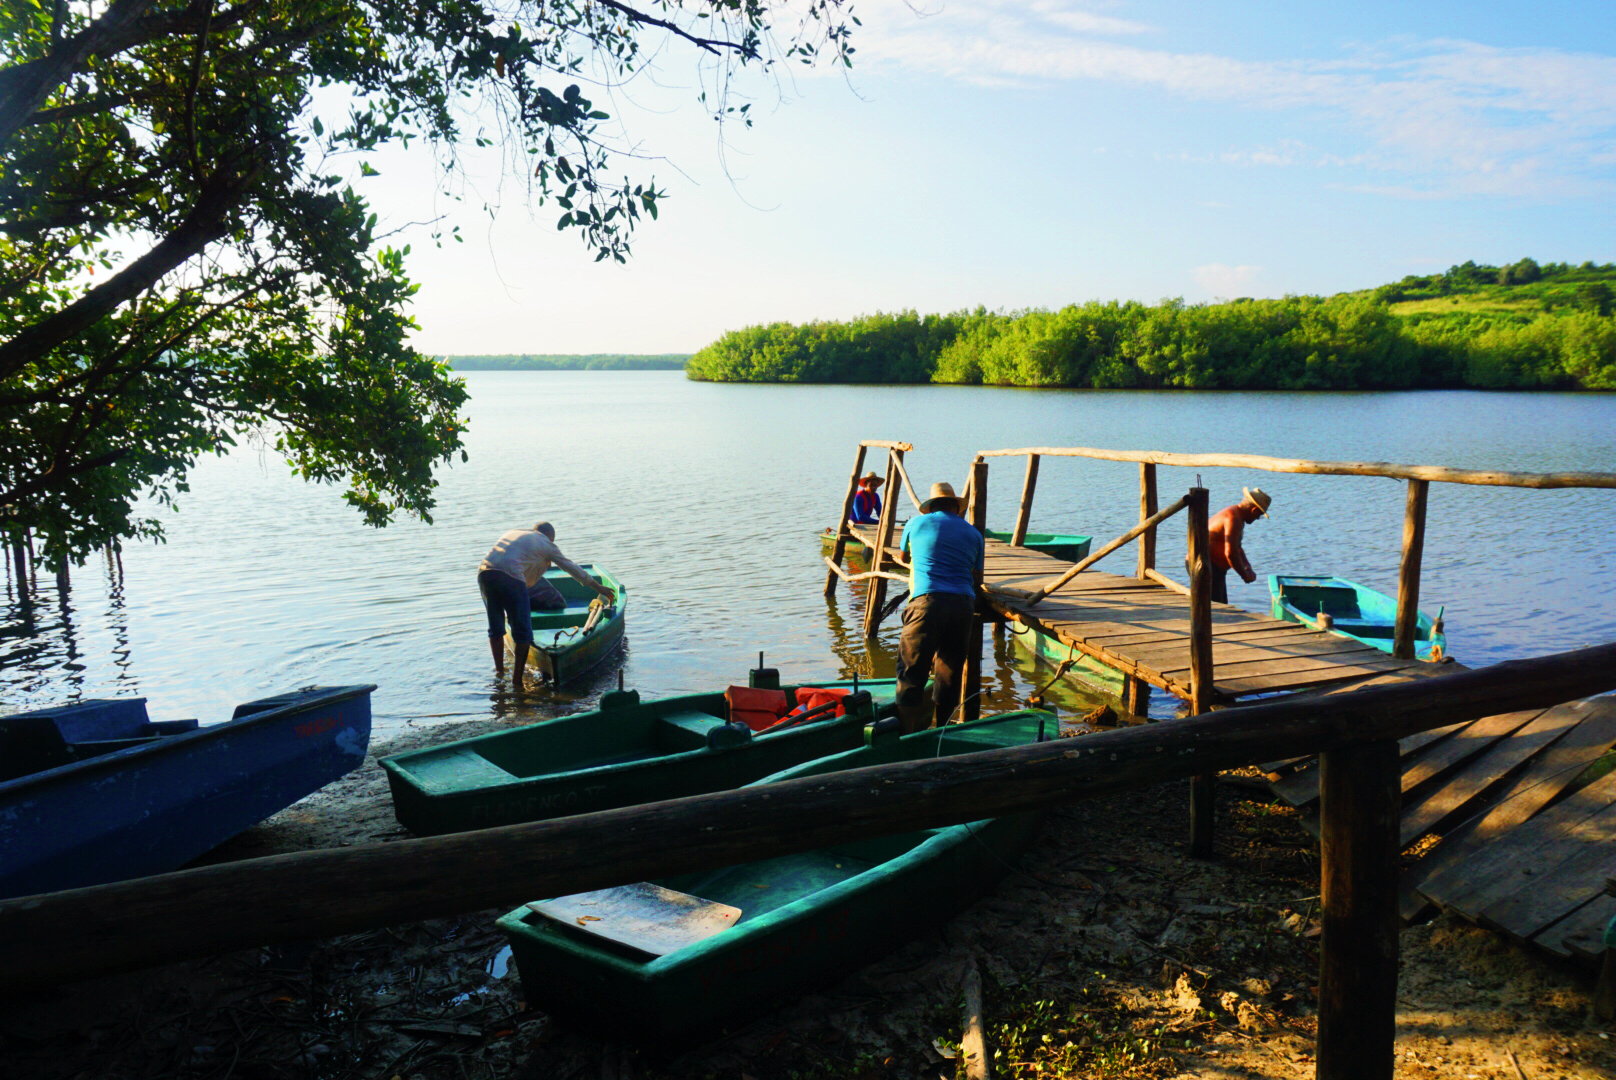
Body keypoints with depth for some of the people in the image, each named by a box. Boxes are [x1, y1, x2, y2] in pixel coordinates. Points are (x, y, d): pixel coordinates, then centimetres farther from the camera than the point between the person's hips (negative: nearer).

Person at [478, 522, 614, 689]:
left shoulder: (513, 532, 31)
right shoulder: (546, 544, 17)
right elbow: (573, 568, 23)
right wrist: (599, 587, 33)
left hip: (484, 571, 6)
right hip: (510, 576, -6)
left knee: (495, 627, 19)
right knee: (522, 631, 4)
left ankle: (499, 669, 21)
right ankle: (517, 679, 3)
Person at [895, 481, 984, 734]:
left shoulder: (917, 522, 15)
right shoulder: (973, 533, 20)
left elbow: (904, 554, 33)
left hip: (927, 601, -3)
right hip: (964, 602, 3)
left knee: (911, 670, -3)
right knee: (950, 672, 12)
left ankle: (908, 732, -10)